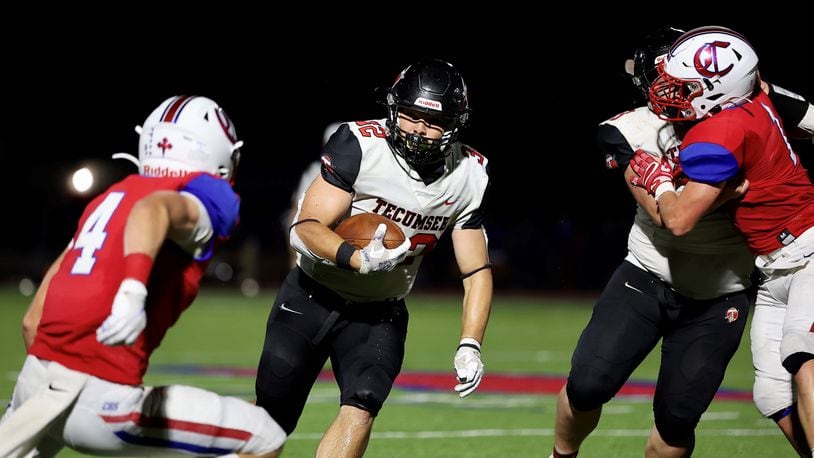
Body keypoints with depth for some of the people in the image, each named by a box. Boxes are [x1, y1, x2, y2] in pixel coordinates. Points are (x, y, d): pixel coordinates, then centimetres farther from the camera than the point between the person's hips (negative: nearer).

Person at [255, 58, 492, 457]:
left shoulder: (467, 177, -8)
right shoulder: (360, 145, -22)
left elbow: (477, 271, 0)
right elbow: (307, 227, -24)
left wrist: (470, 347, -13)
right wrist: (358, 259, -43)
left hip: (379, 314, 2)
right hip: (312, 297, -2)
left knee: (360, 411, -20)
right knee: (271, 419, 5)